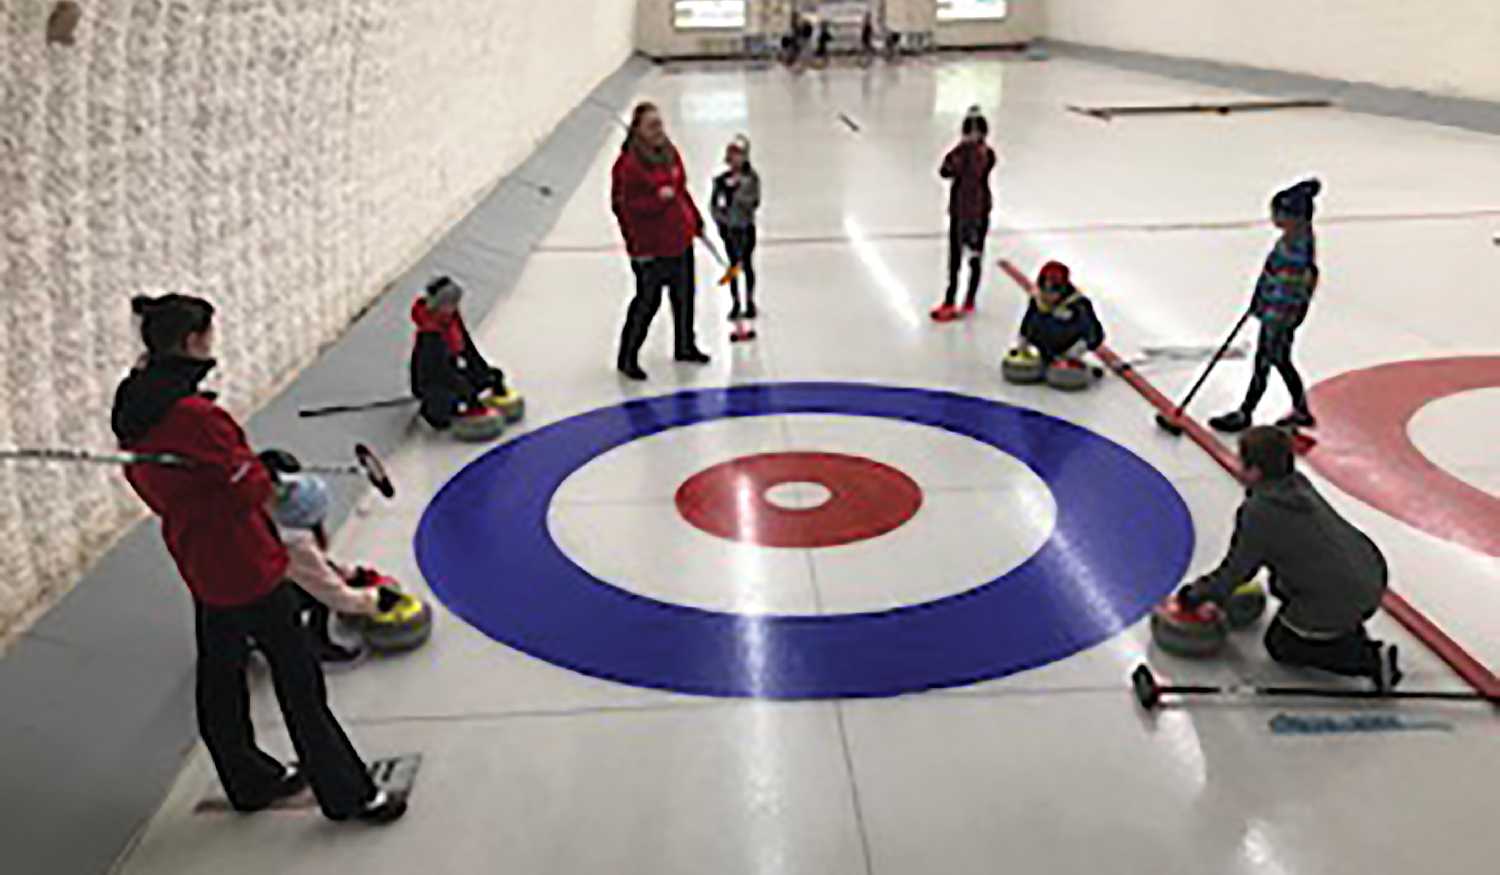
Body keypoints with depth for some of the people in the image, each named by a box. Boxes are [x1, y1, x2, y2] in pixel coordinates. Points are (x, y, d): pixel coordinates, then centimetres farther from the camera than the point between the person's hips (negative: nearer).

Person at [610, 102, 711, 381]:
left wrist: (696, 219, 19)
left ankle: (685, 346, 40)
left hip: (680, 238, 8)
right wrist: (658, 197, -32)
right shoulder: (630, 163, -20)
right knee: (648, 302, 0)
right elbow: (629, 206, -21)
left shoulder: (670, 152, 4)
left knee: (684, 294, 20)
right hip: (651, 246, -8)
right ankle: (627, 359, 15)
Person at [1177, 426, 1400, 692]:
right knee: (1280, 582, 29)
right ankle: (1349, 631, 19)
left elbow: (1239, 565, -5)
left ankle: (1369, 658, 1)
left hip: (1339, 601, -8)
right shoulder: (1298, 484, 9)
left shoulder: (1258, 511, -16)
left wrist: (1197, 595, 10)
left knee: (1280, 644, 17)